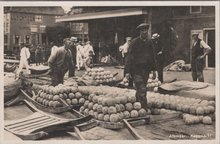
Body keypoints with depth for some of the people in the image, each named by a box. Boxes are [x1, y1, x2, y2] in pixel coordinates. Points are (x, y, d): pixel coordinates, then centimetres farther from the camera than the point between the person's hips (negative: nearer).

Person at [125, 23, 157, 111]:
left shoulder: (149, 42, 8)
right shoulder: (134, 42, -8)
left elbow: (152, 56, 16)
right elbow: (129, 57, -8)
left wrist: (154, 70, 16)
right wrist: (127, 72, -13)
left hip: (146, 70, 5)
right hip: (136, 70, -5)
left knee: (140, 90, 14)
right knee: (142, 91, -10)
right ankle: (145, 110, -7)